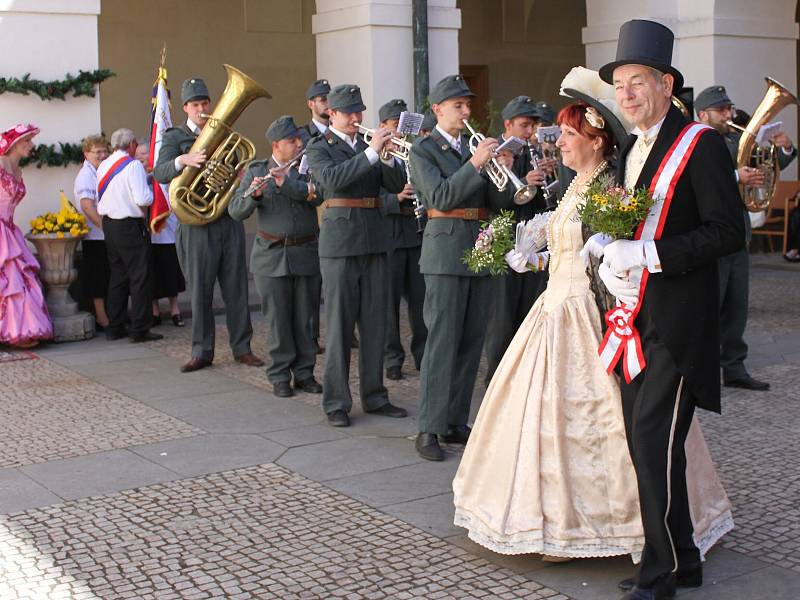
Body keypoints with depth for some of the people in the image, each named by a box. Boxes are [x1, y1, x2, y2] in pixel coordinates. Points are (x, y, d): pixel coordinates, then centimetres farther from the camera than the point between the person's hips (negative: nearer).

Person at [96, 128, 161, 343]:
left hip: (108, 223, 8)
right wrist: (154, 193, 1)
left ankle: (114, 327, 17)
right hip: (129, 225, -8)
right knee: (140, 276, -1)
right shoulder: (133, 165, -13)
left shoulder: (103, 166, 10)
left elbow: (99, 198, 15)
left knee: (117, 274, 14)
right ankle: (140, 329, -1)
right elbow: (142, 199, -20)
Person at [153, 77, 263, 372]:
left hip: (229, 221, 3)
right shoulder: (175, 137, 4)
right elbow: (160, 173, -12)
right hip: (196, 224, -3)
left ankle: (242, 347, 10)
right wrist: (182, 160, -31)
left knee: (236, 286, 3)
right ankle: (202, 352, 9)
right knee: (200, 290, 0)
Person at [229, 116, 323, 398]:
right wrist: (252, 194, -25)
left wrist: (286, 183, -25)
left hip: (306, 254, 2)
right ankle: (280, 376, 12)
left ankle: (304, 373, 17)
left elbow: (318, 195, -13)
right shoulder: (256, 171, 2)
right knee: (277, 319, 2)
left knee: (304, 317, 6)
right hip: (271, 255, -2)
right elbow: (236, 211, -5)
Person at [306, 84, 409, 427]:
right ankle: (336, 402, 6)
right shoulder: (318, 148, 1)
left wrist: (386, 157, -14)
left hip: (374, 243, 5)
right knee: (339, 326, -2)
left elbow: (396, 185, 4)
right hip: (339, 243, -5)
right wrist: (371, 152, -25)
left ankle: (374, 396, 16)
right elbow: (332, 179, -20)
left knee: (375, 324, 7)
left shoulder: (368, 147, 15)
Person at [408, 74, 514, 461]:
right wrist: (474, 164, -21)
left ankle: (455, 422, 15)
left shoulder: (473, 147, 17)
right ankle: (429, 429, -5)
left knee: (471, 342, 7)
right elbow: (440, 197, -15)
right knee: (442, 341, -9)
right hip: (446, 253, -6)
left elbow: (497, 201, 11)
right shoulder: (423, 150, 0)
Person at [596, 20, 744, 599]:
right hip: (635, 317, 8)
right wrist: (609, 264, 2)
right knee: (644, 440, 11)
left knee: (655, 441, -10)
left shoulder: (700, 143, -8)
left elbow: (728, 231, -16)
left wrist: (646, 254, -22)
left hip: (676, 322, -8)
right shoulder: (630, 150, 16)